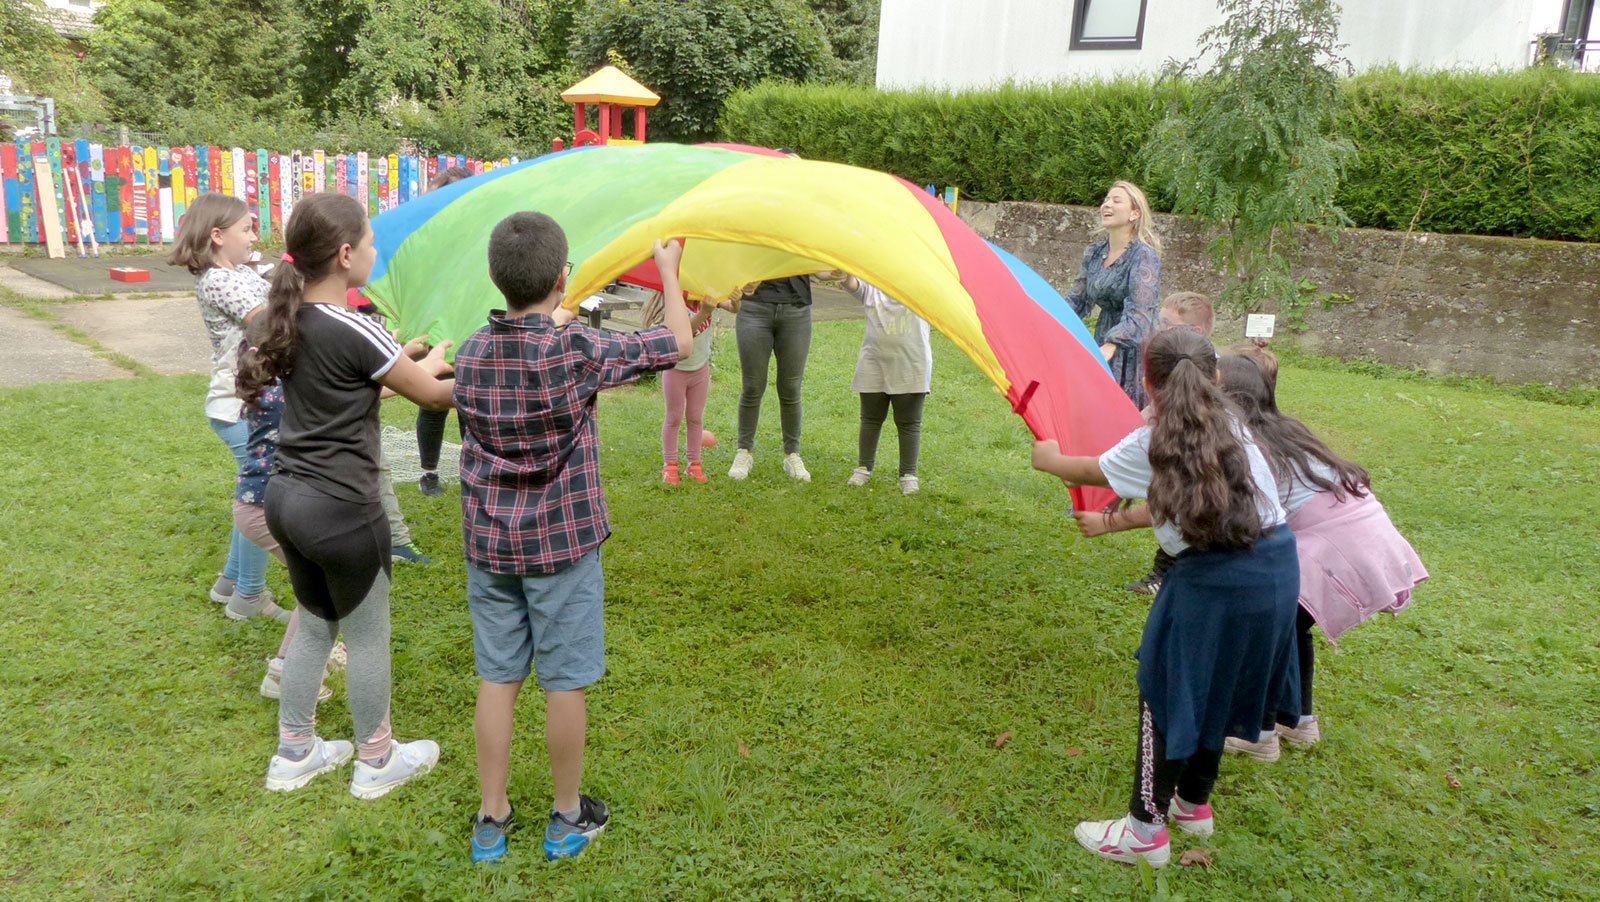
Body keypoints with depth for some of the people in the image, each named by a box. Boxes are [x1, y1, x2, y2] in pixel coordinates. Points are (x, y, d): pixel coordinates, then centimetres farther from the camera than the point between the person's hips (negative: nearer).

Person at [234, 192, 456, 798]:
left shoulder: (289, 321, 3)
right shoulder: (354, 331, -20)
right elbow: (428, 395, -9)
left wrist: (420, 364, 23)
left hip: (287, 498, 8)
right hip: (341, 510, -8)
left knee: (315, 625, 23)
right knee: (367, 637, 10)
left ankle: (294, 754, 36)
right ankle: (377, 762, 28)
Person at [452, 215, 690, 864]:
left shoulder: (470, 355, -3)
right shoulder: (580, 352, -18)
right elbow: (678, 344, -7)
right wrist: (668, 271, 7)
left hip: (489, 543, 4)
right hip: (562, 544, -4)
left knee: (496, 680, 14)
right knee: (564, 684, 10)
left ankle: (490, 821, 26)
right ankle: (568, 819, 27)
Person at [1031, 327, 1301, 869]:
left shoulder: (1149, 445, -6)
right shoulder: (1233, 428, 10)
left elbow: (1087, 472, 12)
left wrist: (1048, 459, 34)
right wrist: (1110, 522, 32)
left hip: (1215, 584, -7)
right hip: (1279, 566, 7)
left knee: (1168, 695, 8)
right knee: (1214, 689, 22)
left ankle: (1145, 830, 18)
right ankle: (1194, 804, 39)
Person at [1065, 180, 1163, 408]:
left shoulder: (1144, 256, -12)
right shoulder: (1094, 252, 10)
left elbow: (1139, 313, -23)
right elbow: (1077, 300, 16)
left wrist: (1110, 346, -36)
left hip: (1134, 347, -7)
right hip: (1103, 341, 7)